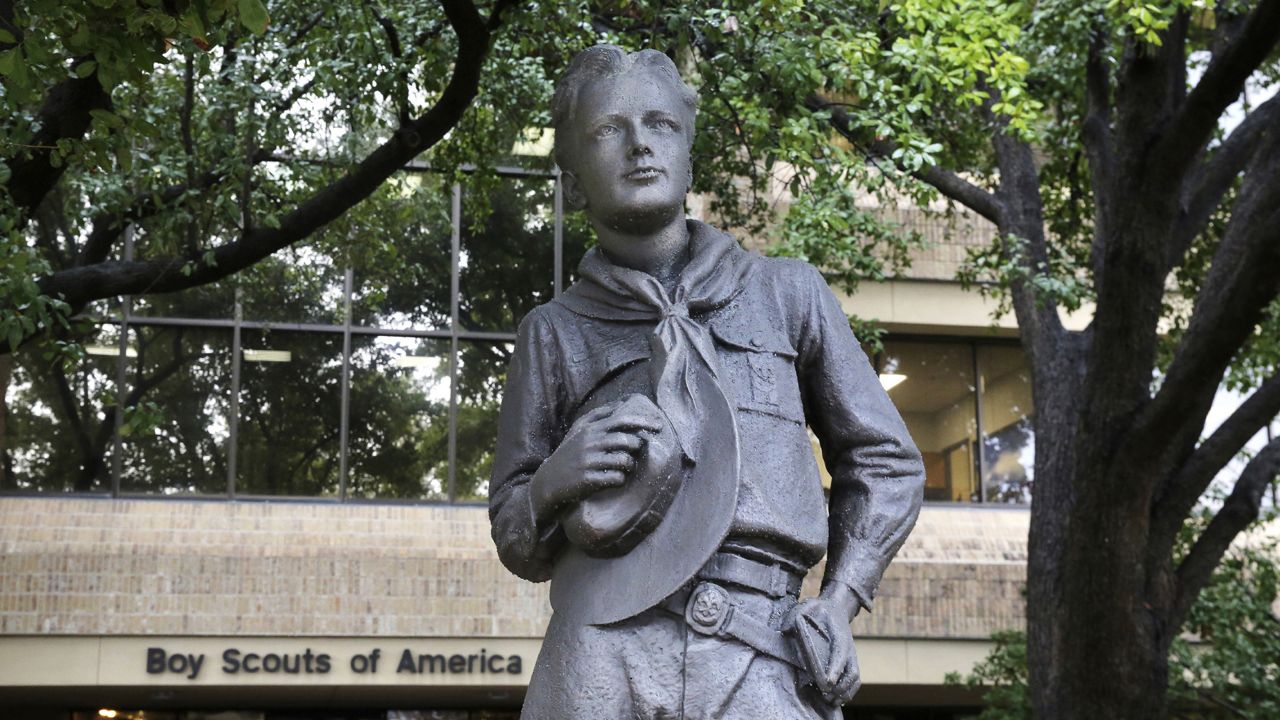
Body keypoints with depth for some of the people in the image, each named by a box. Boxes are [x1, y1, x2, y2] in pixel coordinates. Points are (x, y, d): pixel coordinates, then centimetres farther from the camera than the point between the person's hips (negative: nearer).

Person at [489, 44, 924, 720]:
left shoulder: (787, 294, 14)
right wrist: (552, 482, -6)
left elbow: (885, 461, 19)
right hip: (603, 666, 0)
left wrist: (838, 602, 6)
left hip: (765, 666, 0)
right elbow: (517, 544, 16)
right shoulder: (553, 332, 13)